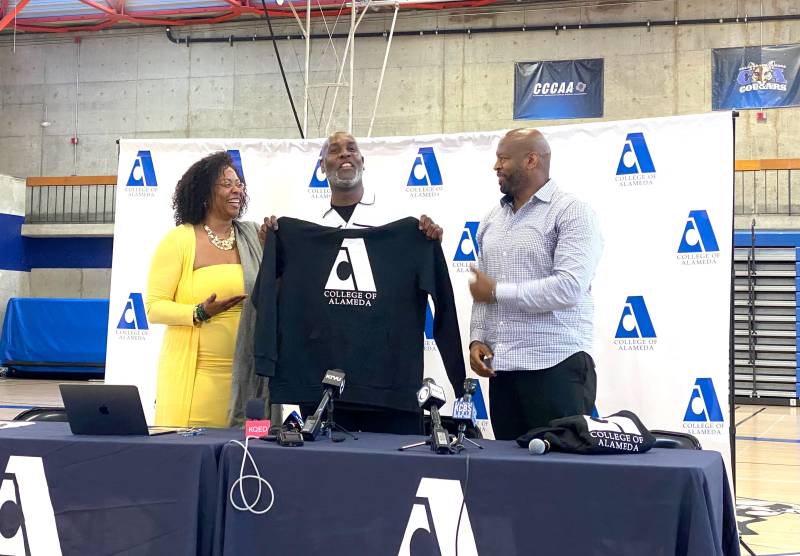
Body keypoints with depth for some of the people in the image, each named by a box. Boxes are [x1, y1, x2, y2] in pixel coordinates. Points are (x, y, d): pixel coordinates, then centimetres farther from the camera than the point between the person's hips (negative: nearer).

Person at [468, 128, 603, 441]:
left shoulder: (572, 212, -5)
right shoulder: (492, 220, 16)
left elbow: (569, 287, -18)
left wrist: (497, 292, -12)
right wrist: (477, 338, 3)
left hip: (556, 367, -6)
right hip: (501, 369, 6)